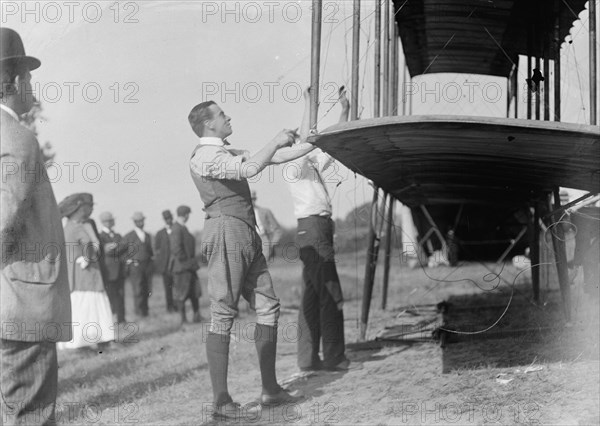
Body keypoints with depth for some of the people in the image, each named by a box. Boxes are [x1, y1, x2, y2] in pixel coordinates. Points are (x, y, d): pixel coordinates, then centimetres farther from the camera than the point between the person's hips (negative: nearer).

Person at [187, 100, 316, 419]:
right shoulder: (204, 156, -8)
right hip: (226, 233, -10)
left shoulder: (229, 153, 22)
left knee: (267, 306, 9)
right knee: (223, 313, -10)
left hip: (247, 237, 10)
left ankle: (270, 389, 14)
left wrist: (310, 145, 25)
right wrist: (276, 141, -9)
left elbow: (274, 159, 26)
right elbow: (251, 169, -23)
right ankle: (221, 400, -9)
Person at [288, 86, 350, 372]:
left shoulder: (316, 167, 19)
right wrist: (308, 104, -20)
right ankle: (334, 357, -7)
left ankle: (308, 358, 11)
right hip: (313, 228, -10)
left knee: (312, 296, 8)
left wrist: (345, 109, 15)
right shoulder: (298, 167, -5)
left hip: (318, 233, 10)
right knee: (331, 296, -9)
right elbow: (304, 140, -22)